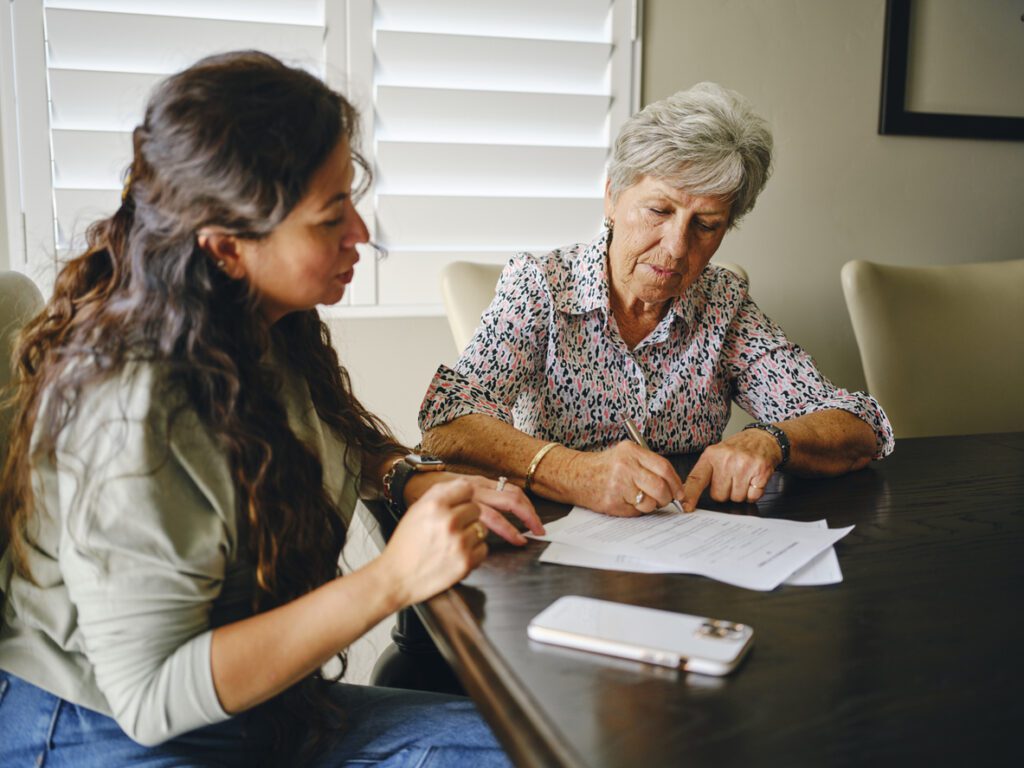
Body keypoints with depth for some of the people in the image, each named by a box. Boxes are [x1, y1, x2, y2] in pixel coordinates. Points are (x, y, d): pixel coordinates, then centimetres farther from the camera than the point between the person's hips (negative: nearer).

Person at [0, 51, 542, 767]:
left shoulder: (264, 333, -5)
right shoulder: (133, 416, -30)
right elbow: (149, 697, -27)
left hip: (258, 705, 7)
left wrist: (411, 482, -5)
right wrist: (392, 579, -32)